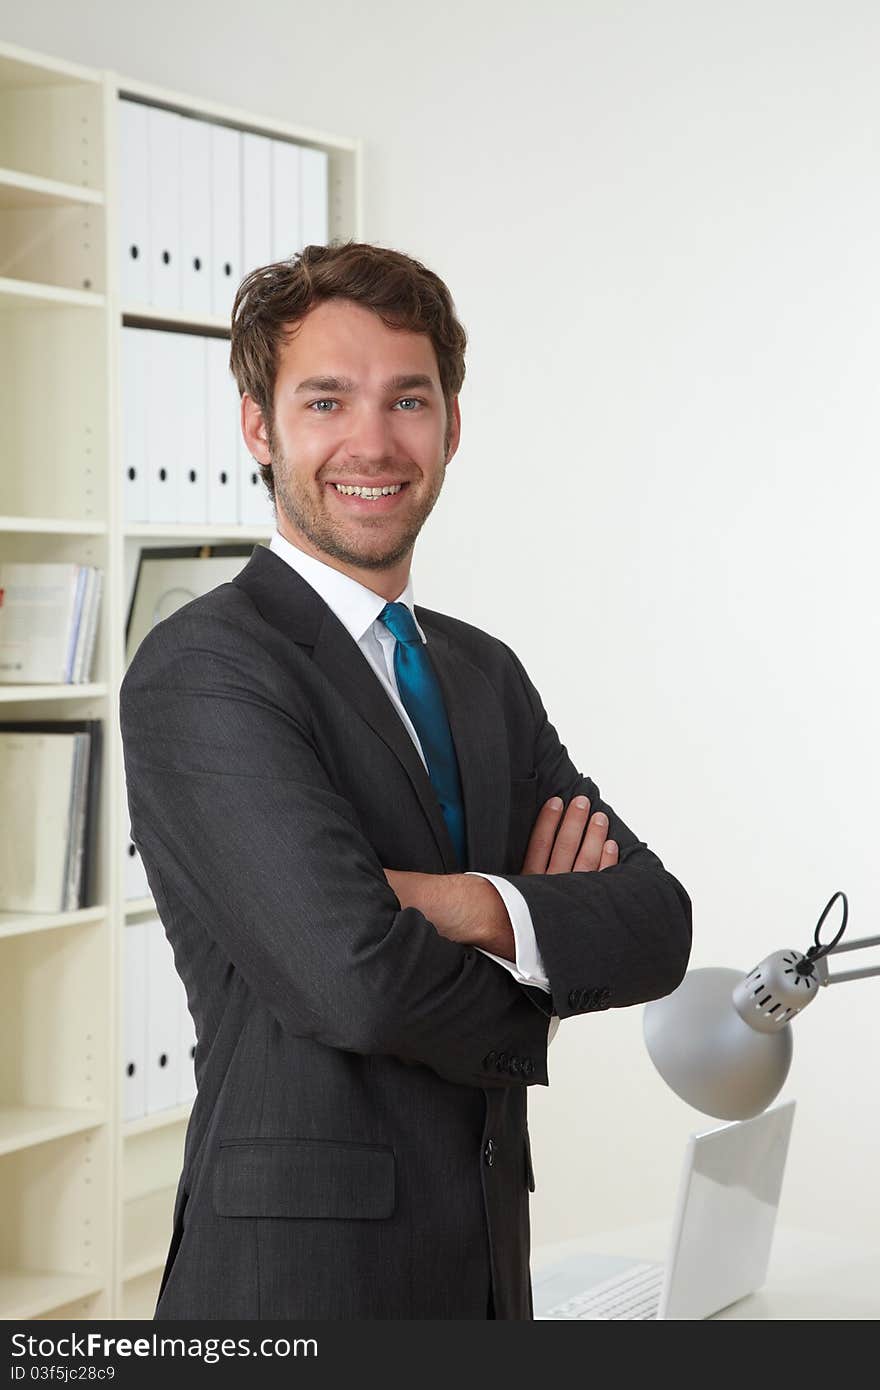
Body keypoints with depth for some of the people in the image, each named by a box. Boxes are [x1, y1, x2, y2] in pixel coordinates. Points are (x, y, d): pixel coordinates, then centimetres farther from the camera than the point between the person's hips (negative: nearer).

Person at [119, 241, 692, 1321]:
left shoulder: (487, 675, 10)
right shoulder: (199, 670, -14)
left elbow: (656, 928, -1)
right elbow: (357, 977, -24)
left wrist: (477, 907, -19)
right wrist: (524, 1001, -5)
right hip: (295, 1269, -7)